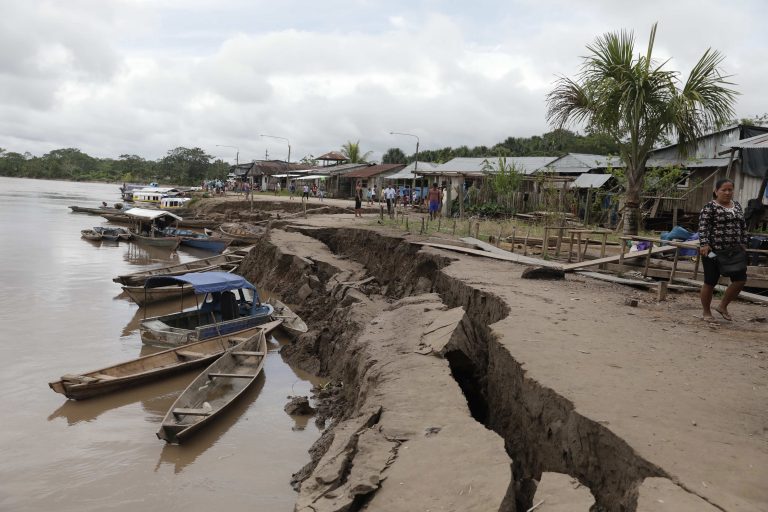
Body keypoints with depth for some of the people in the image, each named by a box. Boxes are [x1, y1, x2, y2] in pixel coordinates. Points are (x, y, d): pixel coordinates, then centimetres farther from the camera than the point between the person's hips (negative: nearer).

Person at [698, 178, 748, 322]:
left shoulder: (737, 206, 14)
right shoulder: (710, 207, -7)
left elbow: (743, 227, 19)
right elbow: (703, 227, -14)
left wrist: (743, 244, 13)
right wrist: (704, 244, -24)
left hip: (734, 251, 6)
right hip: (714, 251, -6)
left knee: (740, 280, 1)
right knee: (710, 282, 2)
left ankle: (723, 306, 19)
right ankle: (706, 312, 18)